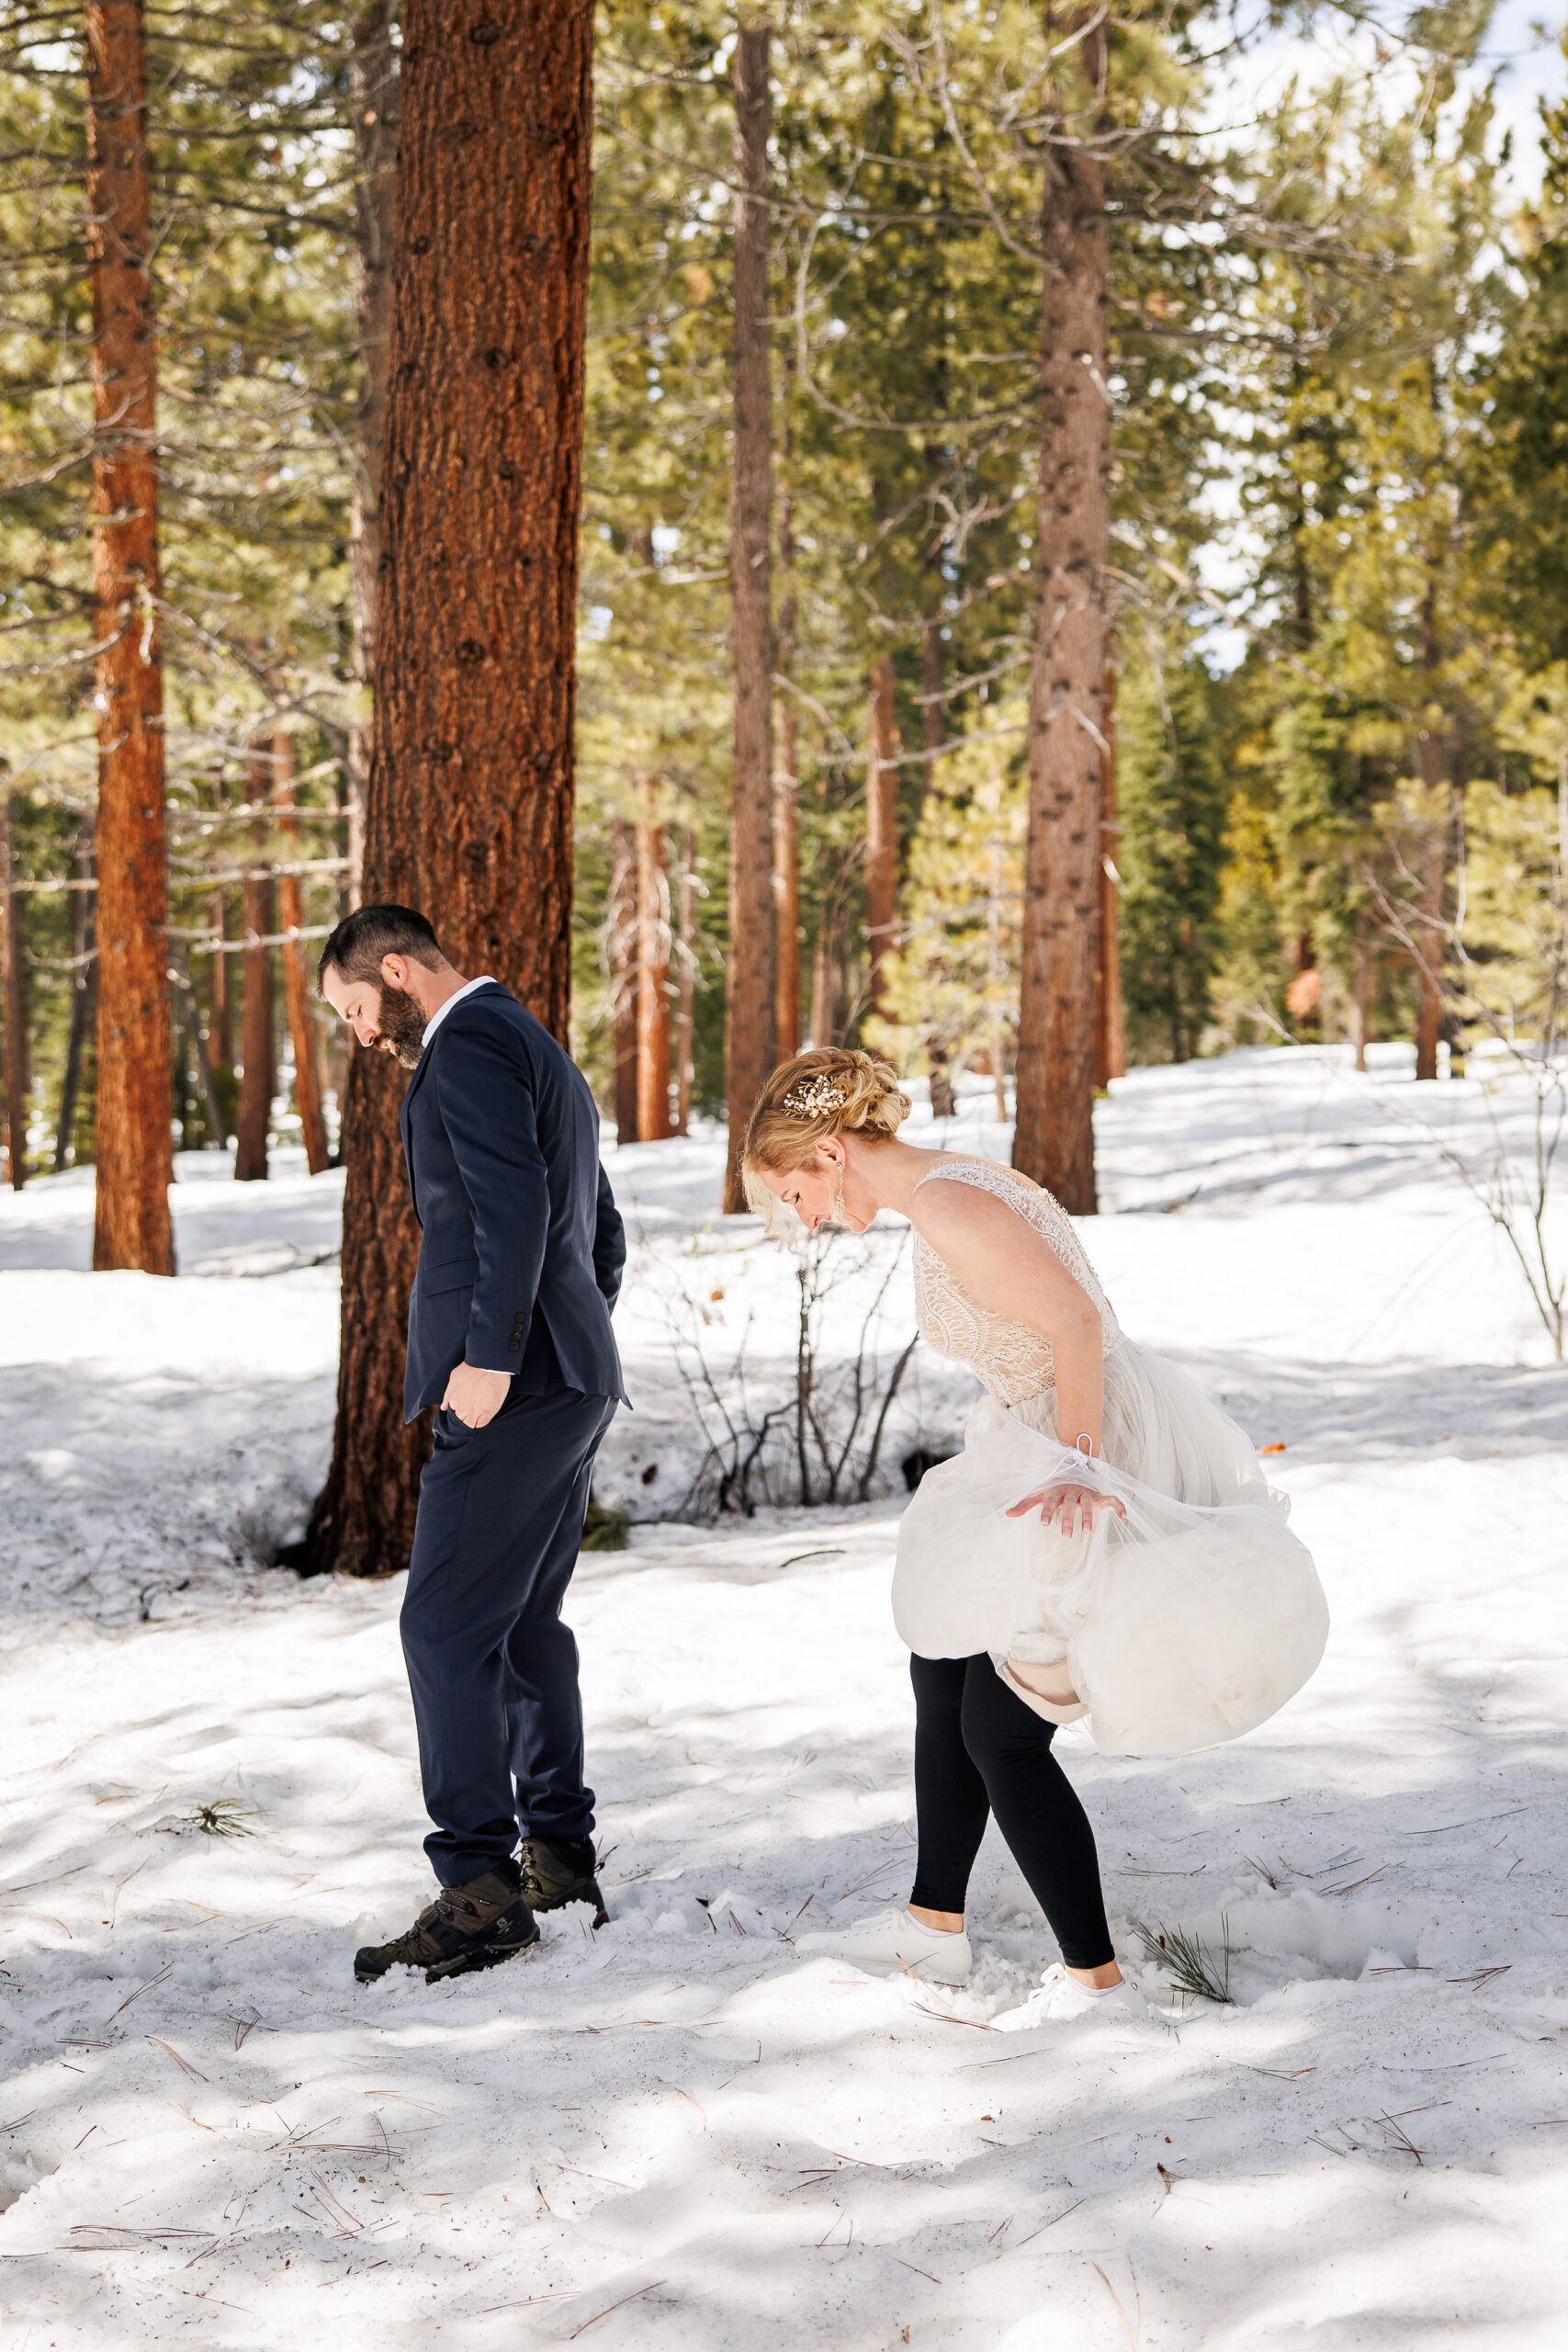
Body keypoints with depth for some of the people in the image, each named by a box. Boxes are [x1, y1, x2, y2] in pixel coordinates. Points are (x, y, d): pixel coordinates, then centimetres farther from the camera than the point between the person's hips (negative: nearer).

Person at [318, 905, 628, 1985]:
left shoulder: (470, 1043, -9)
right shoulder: (542, 1051, 23)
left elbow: (513, 1203, -22)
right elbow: (605, 1233, 26)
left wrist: (490, 1357, -23)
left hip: (511, 1387, -11)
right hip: (574, 1387, 11)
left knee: (448, 1626, -11)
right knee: (524, 1623, 15)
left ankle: (480, 1888, -12)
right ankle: (560, 1856, 20)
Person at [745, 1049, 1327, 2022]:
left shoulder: (947, 1205, -18)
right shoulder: (965, 1186, 12)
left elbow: (1076, 1325, -24)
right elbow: (1086, 1317, 15)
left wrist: (1077, 1471, -21)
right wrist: (1073, 1466, 14)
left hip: (1097, 1470, -11)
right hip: (1086, 1453, 11)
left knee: (1000, 1728, -4)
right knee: (944, 1669, 18)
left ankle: (1095, 1976, 6)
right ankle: (935, 1925, 29)